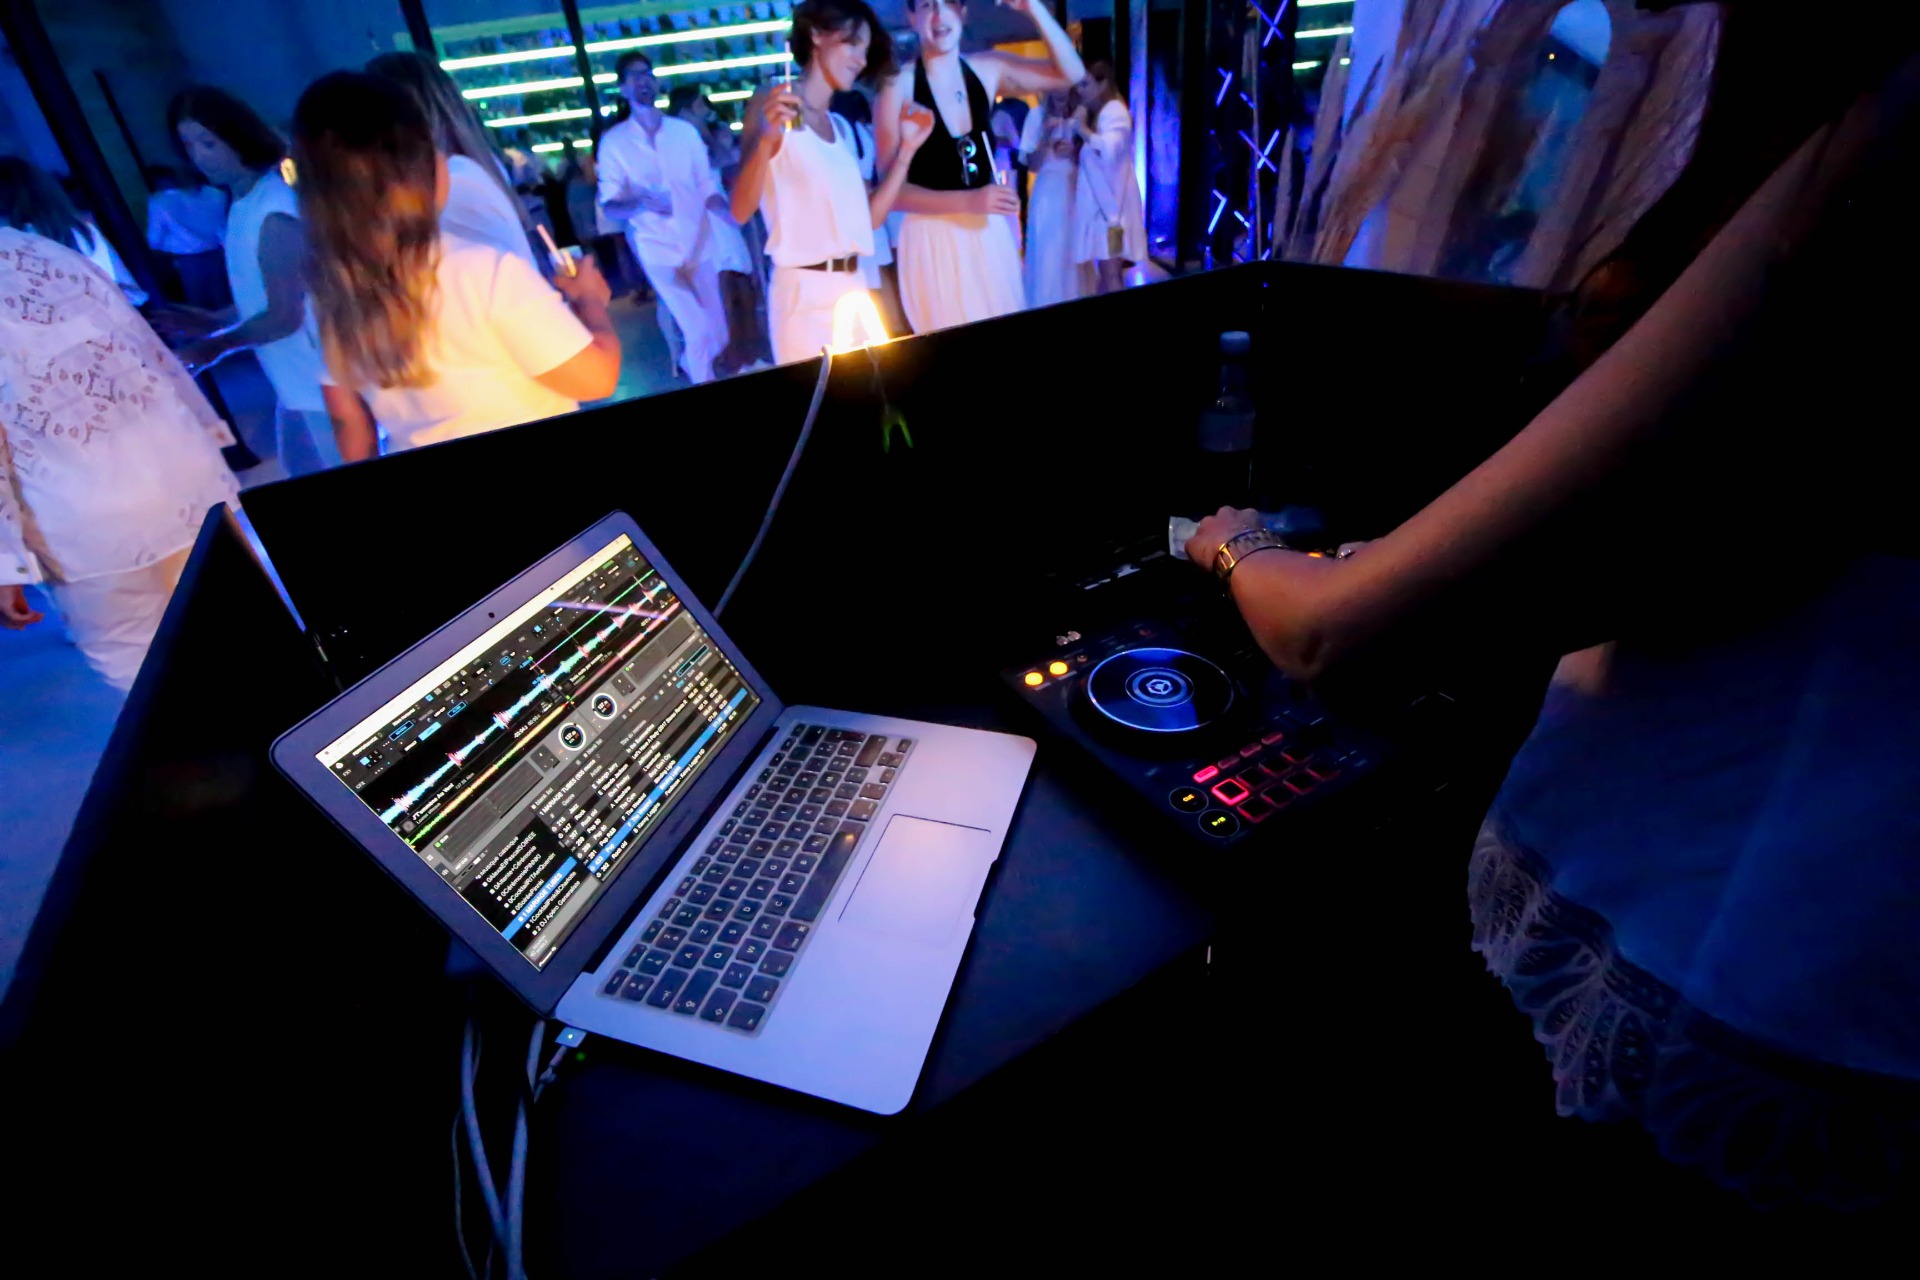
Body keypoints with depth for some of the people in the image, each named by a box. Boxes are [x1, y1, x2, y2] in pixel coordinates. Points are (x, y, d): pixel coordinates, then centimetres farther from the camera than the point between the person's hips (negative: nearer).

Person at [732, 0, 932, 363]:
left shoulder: (842, 128, 16)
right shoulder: (772, 104, -3)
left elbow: (870, 217, 11)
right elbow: (740, 209, -14)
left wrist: (907, 148, 9)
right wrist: (766, 140, -30)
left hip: (856, 287, 7)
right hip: (804, 292, -7)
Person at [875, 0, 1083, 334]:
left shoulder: (986, 69, 5)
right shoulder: (898, 86, -9)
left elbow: (1071, 74, 7)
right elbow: (891, 190, -12)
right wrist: (968, 200, -22)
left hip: (990, 233, 5)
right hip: (933, 239, -5)